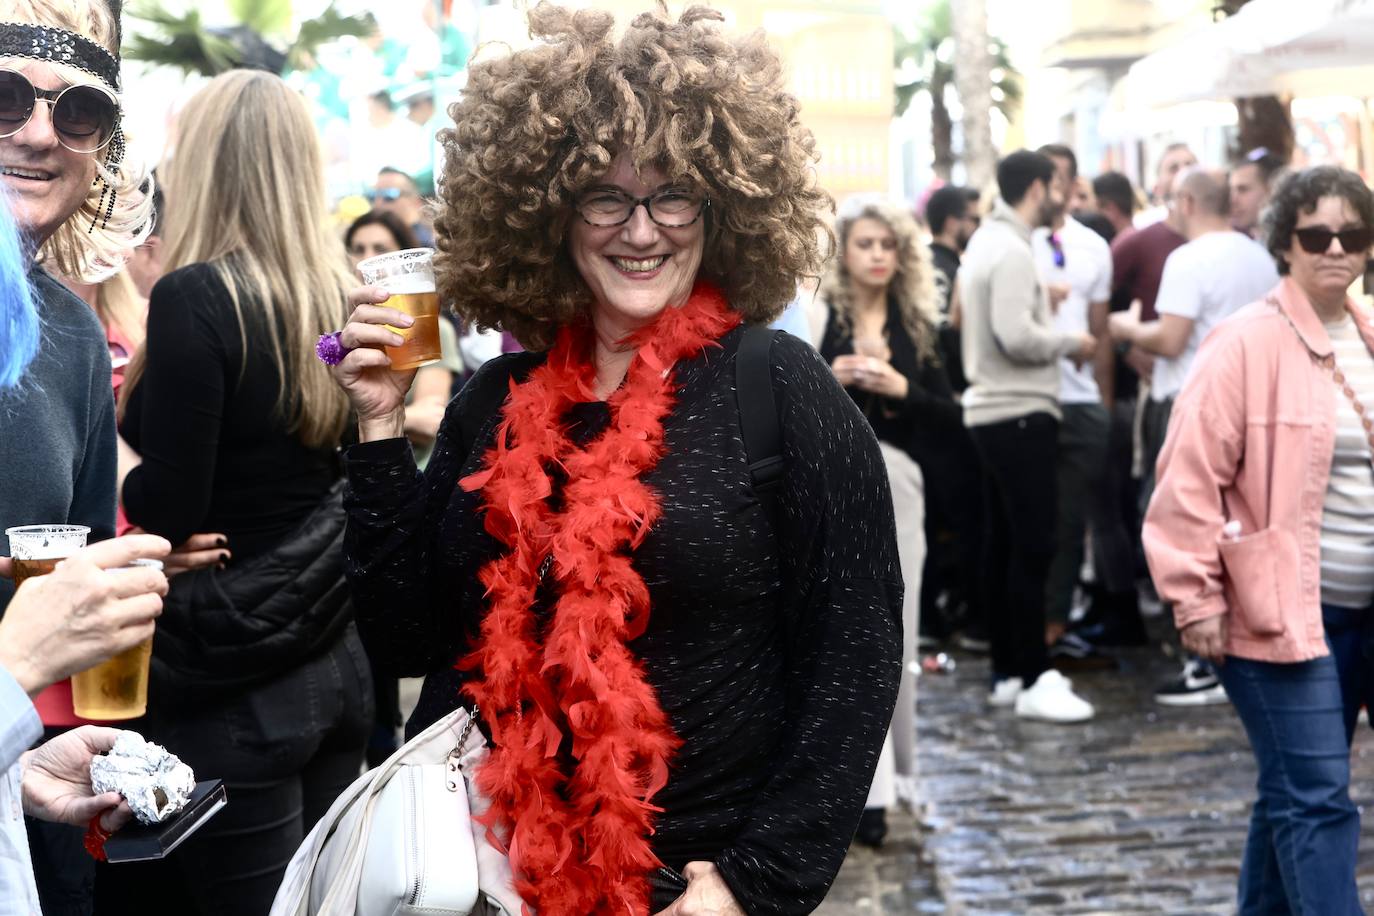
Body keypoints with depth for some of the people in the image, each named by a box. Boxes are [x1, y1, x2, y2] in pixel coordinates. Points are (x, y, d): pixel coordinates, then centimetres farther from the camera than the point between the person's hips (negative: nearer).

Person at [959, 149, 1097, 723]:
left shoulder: (987, 242, 16)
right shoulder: (1011, 251, -15)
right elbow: (1015, 337, -24)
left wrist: (1051, 322, 10)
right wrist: (1071, 342, -9)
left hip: (993, 410, 10)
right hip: (1020, 413, -10)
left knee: (1003, 544, 11)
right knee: (1032, 546, -8)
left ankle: (1007, 672, 17)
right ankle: (1034, 680, -6)